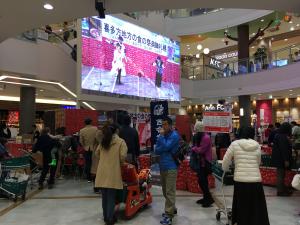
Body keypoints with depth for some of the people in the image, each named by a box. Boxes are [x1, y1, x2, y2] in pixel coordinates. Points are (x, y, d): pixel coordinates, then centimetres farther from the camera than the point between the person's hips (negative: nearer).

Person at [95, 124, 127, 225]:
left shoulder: (103, 141, 10)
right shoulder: (121, 141, -5)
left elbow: (97, 153, 18)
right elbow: (123, 156, -13)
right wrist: (120, 162, 7)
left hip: (102, 172, 5)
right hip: (113, 173, -5)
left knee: (104, 196, 16)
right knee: (111, 197, 4)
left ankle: (105, 217, 30)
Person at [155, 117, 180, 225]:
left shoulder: (174, 135, -9)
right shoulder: (163, 135, 12)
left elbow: (165, 147, -20)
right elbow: (157, 150, 7)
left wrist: (161, 136, -11)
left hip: (171, 167, -8)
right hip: (163, 166, 8)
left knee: (170, 192, -5)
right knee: (165, 191, 17)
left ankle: (169, 215, 0)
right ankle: (172, 209, 32)